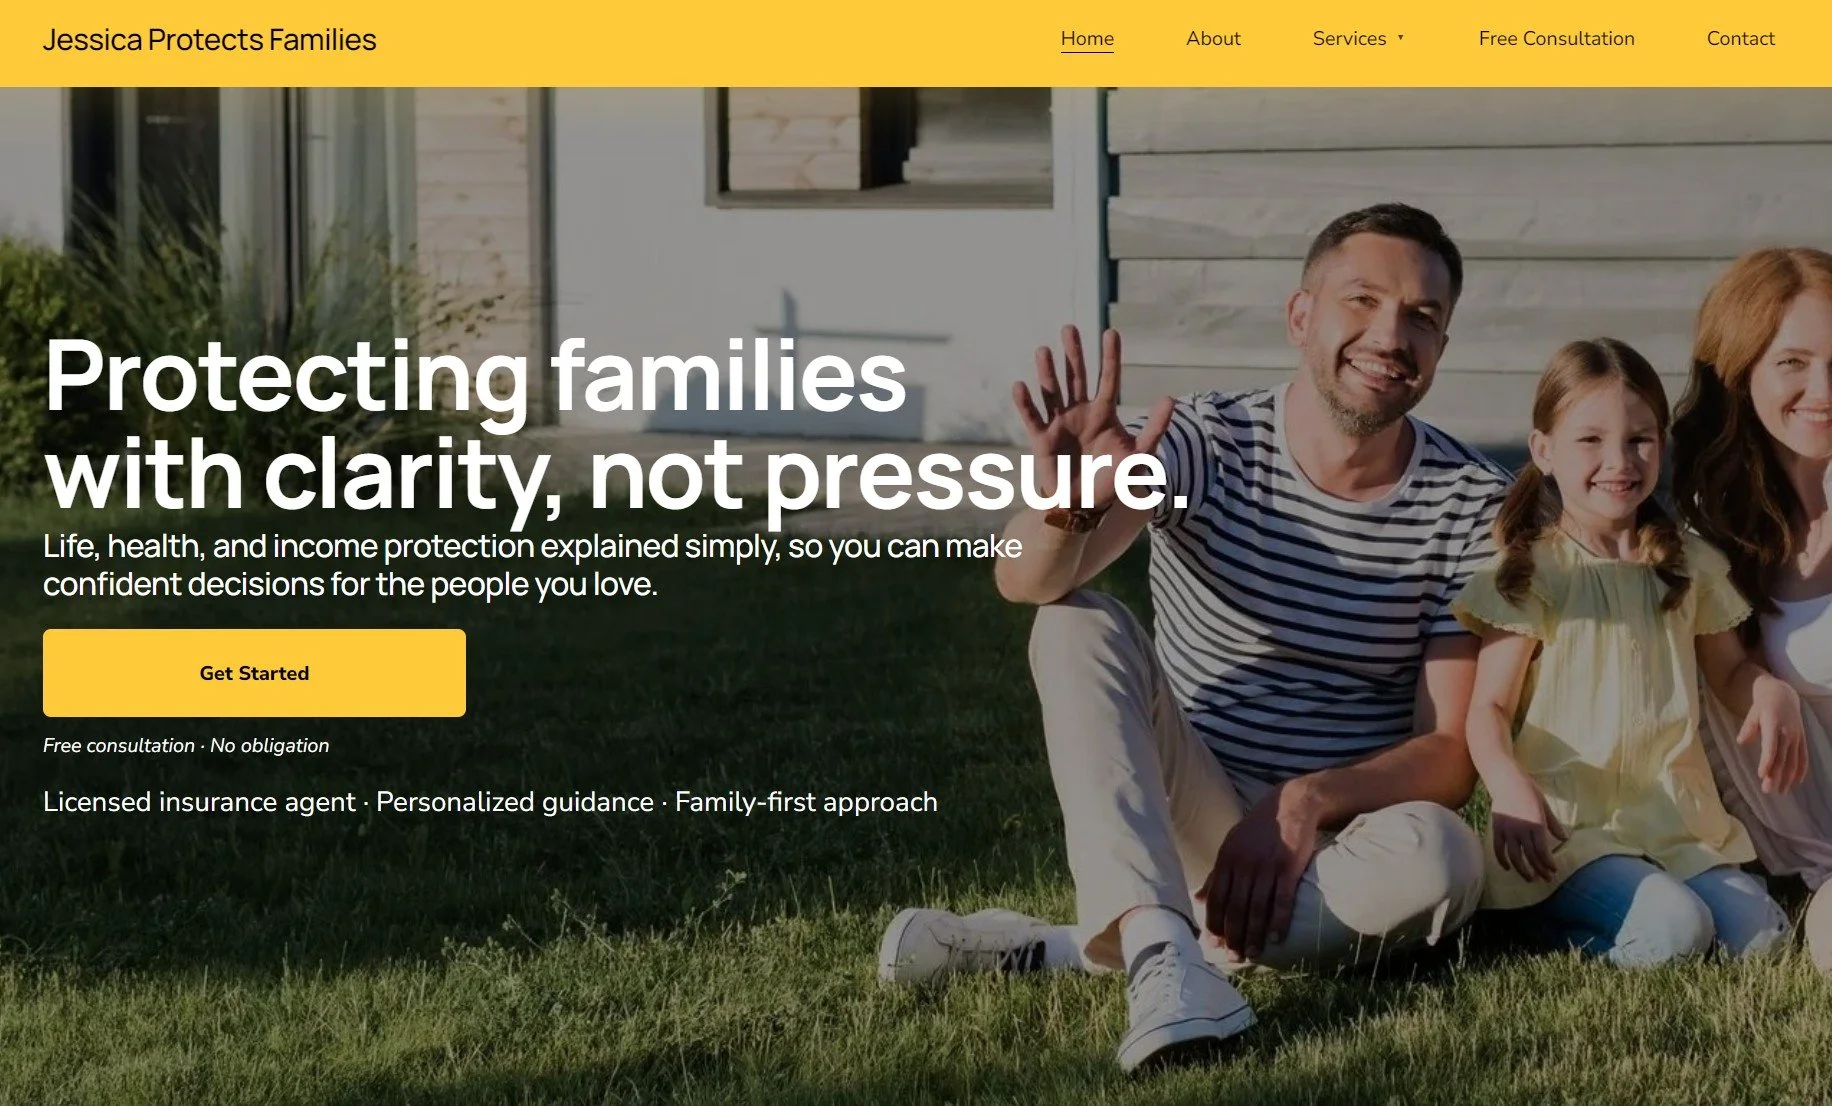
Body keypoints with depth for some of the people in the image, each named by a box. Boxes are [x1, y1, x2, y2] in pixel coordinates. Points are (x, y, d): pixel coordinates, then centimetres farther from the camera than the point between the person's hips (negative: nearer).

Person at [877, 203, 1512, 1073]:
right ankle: (1163, 955, -44)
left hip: (1337, 849, 0)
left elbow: (1452, 754, -9)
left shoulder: (1472, 507, -6)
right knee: (1079, 623, -24)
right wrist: (1068, 508, -48)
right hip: (1179, 829, 0)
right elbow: (1025, 578, -25)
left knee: (1439, 854, -34)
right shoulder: (1206, 441, -8)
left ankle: (1065, 949, -28)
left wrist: (1309, 802, -27)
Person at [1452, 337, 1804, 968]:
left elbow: (1729, 670, 24)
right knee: (1672, 928, -28)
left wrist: (1772, 693, -2)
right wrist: (1511, 788, -30)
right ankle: (1551, 916, 0)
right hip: (1566, 826, -6)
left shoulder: (1689, 568, 12)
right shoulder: (1530, 574, -4)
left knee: (1759, 934, -13)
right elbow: (1489, 708, -8)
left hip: (1675, 818, 6)